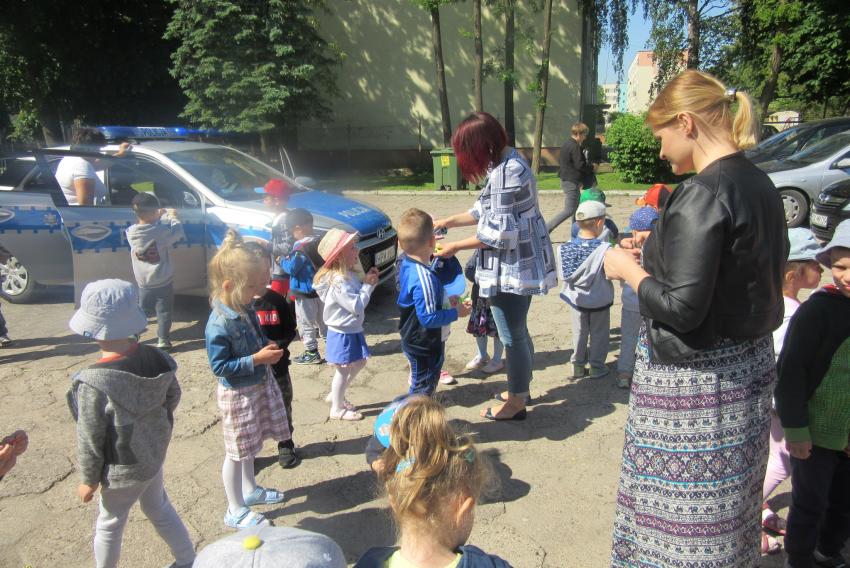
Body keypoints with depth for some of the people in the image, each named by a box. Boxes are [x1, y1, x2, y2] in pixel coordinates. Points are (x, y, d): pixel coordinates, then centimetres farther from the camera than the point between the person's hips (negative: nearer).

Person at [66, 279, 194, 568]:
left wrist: (89, 480, -3)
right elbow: (173, 396, 1)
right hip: (155, 452, 6)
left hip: (123, 471, -5)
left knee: (109, 524, 20)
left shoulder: (93, 383, -30)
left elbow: (90, 440, -19)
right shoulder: (155, 357, -16)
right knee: (159, 509, 27)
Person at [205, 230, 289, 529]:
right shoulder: (219, 325, -27)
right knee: (237, 451, 7)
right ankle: (235, 510, 24)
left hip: (259, 384, 8)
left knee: (249, 445, 25)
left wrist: (268, 347, -5)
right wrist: (257, 359, -27)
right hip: (237, 394, -8)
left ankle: (249, 489, 46)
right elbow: (219, 367, -24)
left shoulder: (246, 310, -2)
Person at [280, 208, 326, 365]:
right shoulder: (320, 243, 3)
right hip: (321, 290, 8)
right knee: (322, 321, 20)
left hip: (305, 293, -8)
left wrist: (283, 261, 0)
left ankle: (312, 353, 7)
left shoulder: (301, 247, -22)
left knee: (306, 324, 3)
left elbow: (292, 267, -20)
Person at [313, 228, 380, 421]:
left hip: (353, 330, 10)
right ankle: (337, 409, 23)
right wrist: (368, 285, -19)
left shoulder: (348, 274, 4)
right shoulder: (338, 281, -27)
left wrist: (368, 280, -4)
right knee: (343, 370, 5)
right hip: (342, 333, -10)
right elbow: (357, 306, -27)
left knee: (359, 363, 22)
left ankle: (335, 395, 38)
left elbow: (357, 295, 10)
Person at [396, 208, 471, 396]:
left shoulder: (406, 264, -2)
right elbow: (429, 318, -28)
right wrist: (456, 312, -17)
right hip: (424, 346, -10)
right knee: (423, 387, 6)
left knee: (418, 383, 26)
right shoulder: (425, 277, -31)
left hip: (412, 339, 10)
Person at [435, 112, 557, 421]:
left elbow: (498, 233, -23)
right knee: (518, 333, 22)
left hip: (511, 268, -10)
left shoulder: (506, 173, -23)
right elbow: (487, 210, 18)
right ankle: (520, 389, 39)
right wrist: (448, 221, 16)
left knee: (512, 337, 4)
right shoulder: (507, 162, 9)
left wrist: (455, 246, -13)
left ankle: (516, 404, 20)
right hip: (520, 263, 10)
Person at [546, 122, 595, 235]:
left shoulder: (566, 144, 12)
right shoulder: (575, 147, -17)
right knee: (569, 210, -7)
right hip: (572, 182, -10)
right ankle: (545, 229, -11)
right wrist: (592, 168, -2)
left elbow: (560, 161, 19)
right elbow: (580, 165, -21)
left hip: (566, 180, 10)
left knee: (577, 208, 17)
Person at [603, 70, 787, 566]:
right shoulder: (761, 184, 7)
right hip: (750, 368, 9)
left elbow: (681, 309, -25)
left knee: (681, 519, 7)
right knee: (727, 514, 24)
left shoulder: (702, 194, -21)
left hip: (696, 380, -9)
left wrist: (628, 269, -9)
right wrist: (660, 251, 13)